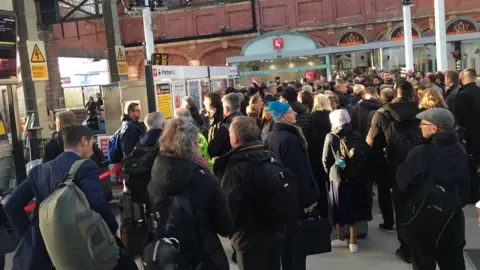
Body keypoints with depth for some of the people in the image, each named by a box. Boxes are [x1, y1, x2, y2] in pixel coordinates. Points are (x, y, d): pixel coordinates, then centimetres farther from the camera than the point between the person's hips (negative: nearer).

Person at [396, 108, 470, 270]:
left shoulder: (421, 153, -23)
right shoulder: (460, 151, -4)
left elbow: (401, 180, -9)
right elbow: (465, 184, 7)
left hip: (423, 216, -5)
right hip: (453, 216, 5)